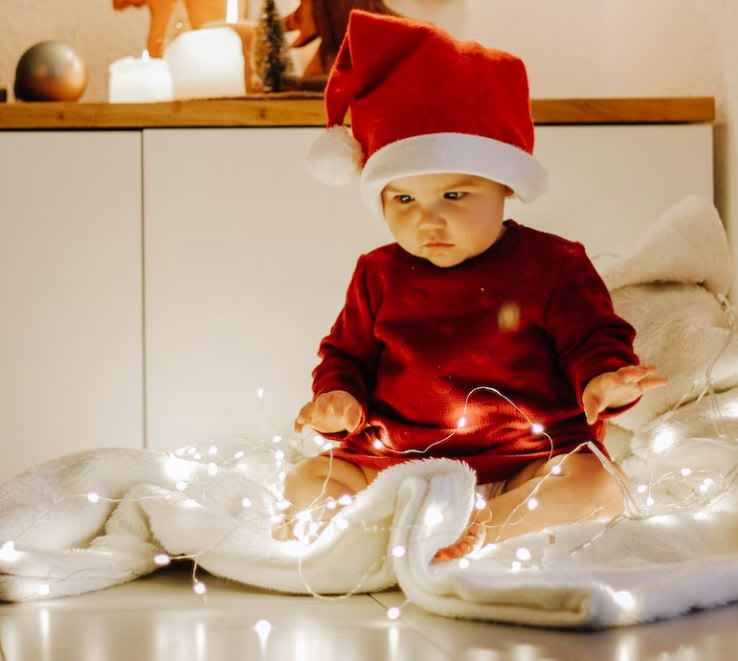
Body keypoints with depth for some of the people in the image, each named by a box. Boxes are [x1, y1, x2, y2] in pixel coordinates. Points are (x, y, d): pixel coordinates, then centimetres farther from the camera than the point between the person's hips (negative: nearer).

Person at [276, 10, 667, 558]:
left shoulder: (552, 265, -1)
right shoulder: (379, 275, 9)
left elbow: (592, 340, 0)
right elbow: (347, 354, 18)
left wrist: (602, 379, -24)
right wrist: (339, 400, -5)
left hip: (525, 463, -3)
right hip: (399, 463, 3)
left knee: (592, 487, -31)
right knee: (308, 481, -15)